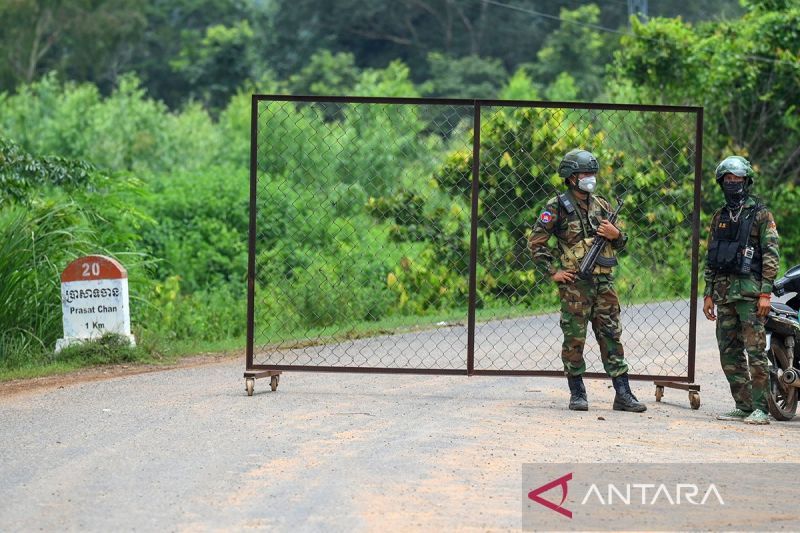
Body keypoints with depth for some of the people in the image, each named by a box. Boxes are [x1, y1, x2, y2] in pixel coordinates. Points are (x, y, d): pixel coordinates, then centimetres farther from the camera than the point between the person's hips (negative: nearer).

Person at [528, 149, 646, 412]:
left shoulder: (602, 205, 13)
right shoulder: (557, 207, -3)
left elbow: (620, 243, 21)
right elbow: (536, 242, -4)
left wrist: (616, 235, -2)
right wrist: (553, 272, -7)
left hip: (603, 282, 4)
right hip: (575, 284, -4)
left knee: (612, 337, 3)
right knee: (574, 339, 1)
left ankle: (623, 394, 3)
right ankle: (577, 393, 10)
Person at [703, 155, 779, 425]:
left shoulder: (760, 213, -1)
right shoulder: (719, 217, 18)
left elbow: (771, 254, -7)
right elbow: (710, 258, 21)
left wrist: (766, 293, -14)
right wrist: (708, 294, 14)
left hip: (750, 291, -7)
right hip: (724, 291, 7)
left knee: (755, 352, -10)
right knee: (729, 353, 5)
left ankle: (760, 409, -10)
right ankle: (743, 406, 11)